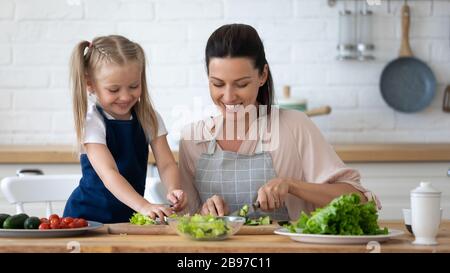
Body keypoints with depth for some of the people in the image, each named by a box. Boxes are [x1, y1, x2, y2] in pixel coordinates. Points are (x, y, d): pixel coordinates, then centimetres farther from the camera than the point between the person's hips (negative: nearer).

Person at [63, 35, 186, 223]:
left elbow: (166, 164, -2)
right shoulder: (92, 122, -10)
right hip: (89, 216, -2)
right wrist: (144, 206, -37)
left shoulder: (148, 118, 5)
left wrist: (173, 191, -26)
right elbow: (108, 172, -22)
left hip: (130, 214, 3)